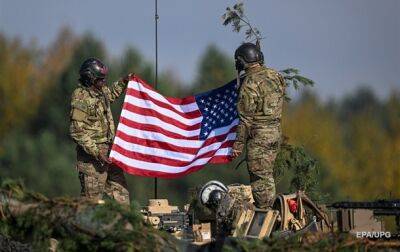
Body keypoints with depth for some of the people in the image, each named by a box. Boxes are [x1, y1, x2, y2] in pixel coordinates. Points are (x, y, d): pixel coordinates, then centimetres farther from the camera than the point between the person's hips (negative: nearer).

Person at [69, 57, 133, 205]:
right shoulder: (80, 98, -18)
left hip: (108, 151, 9)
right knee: (92, 198, -4)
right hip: (91, 155, -9)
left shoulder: (100, 91, 9)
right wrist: (96, 152, -25)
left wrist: (123, 82, 24)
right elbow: (77, 132, -21)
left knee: (120, 191, 9)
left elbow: (110, 95, 37)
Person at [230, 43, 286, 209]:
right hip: (276, 132, 8)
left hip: (258, 136, -8)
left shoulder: (250, 83, -16)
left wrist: (238, 144, -11)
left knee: (260, 178, -2)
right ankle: (269, 210, 21)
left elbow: (246, 118, -15)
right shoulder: (274, 76, 8)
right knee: (267, 176, 16)